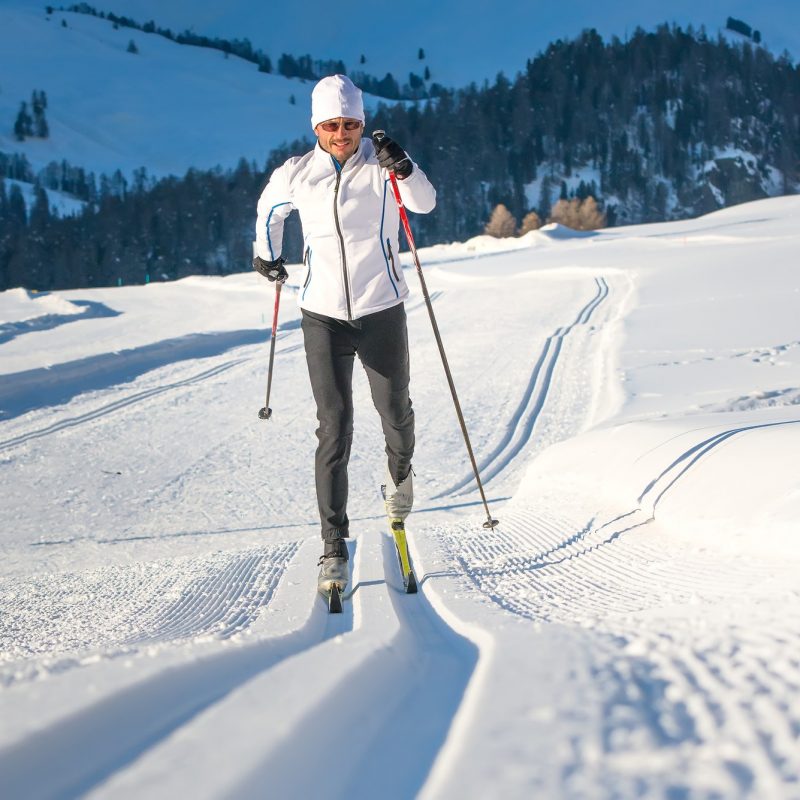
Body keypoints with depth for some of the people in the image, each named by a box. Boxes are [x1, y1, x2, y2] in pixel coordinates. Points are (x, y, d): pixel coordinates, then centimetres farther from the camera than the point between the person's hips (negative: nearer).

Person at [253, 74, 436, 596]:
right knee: (334, 428, -6)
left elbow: (425, 203, -23)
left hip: (382, 312, 0)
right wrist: (267, 254, 29)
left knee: (394, 410, 15)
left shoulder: (384, 165, -6)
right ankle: (334, 544, -3)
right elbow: (269, 208, 22)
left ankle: (400, 471, 50)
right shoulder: (296, 175, 0)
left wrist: (404, 169, -40)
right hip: (323, 317, 0)